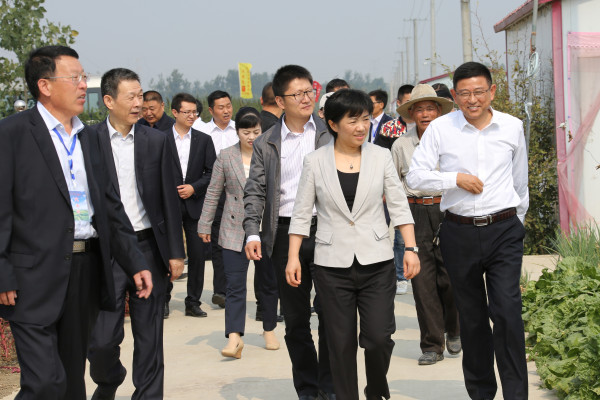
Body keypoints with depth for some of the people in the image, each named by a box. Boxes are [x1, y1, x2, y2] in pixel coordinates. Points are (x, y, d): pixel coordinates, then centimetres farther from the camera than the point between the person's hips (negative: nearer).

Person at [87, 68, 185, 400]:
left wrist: (175, 251, 4)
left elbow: (169, 198, 7)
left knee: (149, 335, 8)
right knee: (102, 338, -2)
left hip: (149, 246, 2)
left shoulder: (156, 140, 6)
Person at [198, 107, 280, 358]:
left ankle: (269, 330, 28)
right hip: (235, 230, 0)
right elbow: (213, 193, 7)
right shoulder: (225, 157, 2)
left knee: (269, 283, 11)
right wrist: (205, 225, 6)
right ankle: (234, 337, -11)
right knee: (235, 285, -8)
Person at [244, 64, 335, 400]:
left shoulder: (331, 134, 4)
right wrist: (253, 232, -7)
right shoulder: (266, 144, 8)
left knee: (330, 312, -1)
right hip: (285, 234, 2)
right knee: (295, 319, 9)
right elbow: (255, 191, 6)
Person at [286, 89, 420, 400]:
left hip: (377, 261, 0)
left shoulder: (381, 157, 3)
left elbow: (399, 207, 5)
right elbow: (302, 213, 4)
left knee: (379, 337, -5)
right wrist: (293, 257, -1)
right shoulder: (315, 162, 1)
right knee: (341, 343, 4)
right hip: (333, 265, 0)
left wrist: (411, 248, -2)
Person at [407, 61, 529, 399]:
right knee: (471, 316, 10)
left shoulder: (512, 127, 5)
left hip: (503, 231, 0)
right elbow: (415, 177, -3)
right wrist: (457, 178, -13)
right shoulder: (440, 128, -1)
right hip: (460, 232, 1)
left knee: (507, 311, -12)